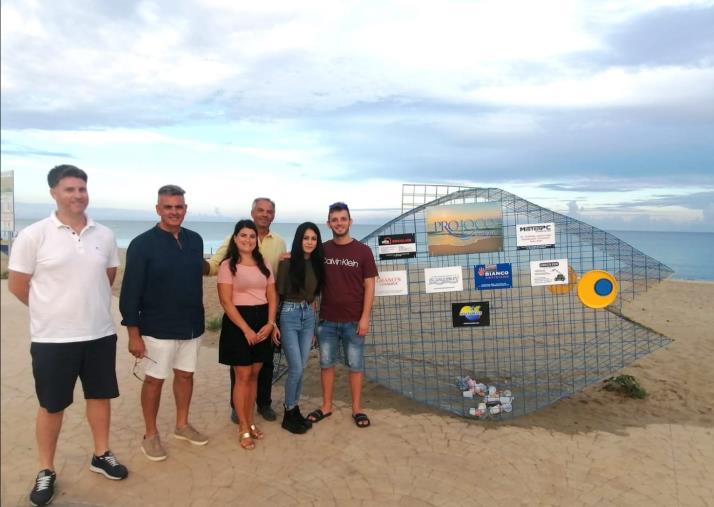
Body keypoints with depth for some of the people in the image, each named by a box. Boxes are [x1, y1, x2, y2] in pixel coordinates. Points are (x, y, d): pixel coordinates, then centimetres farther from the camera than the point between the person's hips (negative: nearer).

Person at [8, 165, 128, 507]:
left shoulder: (104, 235, 1)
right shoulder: (33, 235, -10)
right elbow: (17, 284, -4)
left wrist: (90, 306, 12)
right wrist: (54, 311, 4)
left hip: (100, 334, 4)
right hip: (53, 338, -3)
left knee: (100, 395, 15)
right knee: (51, 405, 10)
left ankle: (101, 456, 34)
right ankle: (46, 471, 28)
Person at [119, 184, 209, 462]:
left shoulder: (195, 240, 3)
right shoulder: (142, 244, -12)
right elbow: (130, 292, -12)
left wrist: (198, 318, 13)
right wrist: (133, 334, -14)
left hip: (191, 325, 5)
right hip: (158, 328, -5)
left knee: (186, 375, 16)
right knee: (154, 380, 8)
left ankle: (182, 425, 34)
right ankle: (150, 435, 25)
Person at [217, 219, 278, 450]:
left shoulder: (264, 264, 10)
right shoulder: (228, 265, -5)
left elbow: (272, 296, 8)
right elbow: (226, 301, -11)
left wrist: (270, 323, -6)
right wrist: (246, 329, -15)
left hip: (262, 322, 5)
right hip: (238, 322, -4)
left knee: (254, 375, 12)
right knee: (243, 376, 0)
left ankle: (250, 422, 24)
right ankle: (243, 428, 12)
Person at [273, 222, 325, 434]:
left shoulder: (316, 264, 6)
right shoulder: (287, 263, -10)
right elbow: (277, 294, -8)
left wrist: (314, 323, 16)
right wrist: (274, 323, -11)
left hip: (308, 316, 5)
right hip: (289, 316, -5)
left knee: (301, 368, 10)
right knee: (296, 368, -5)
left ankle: (295, 409, 25)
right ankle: (289, 414, 12)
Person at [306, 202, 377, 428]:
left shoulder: (362, 251, -4)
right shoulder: (322, 250, 3)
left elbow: (369, 286, -4)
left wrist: (365, 318, -10)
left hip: (353, 320, -2)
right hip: (326, 320, 2)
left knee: (355, 365, 7)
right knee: (326, 364, 11)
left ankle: (357, 408, 21)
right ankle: (326, 406, 25)